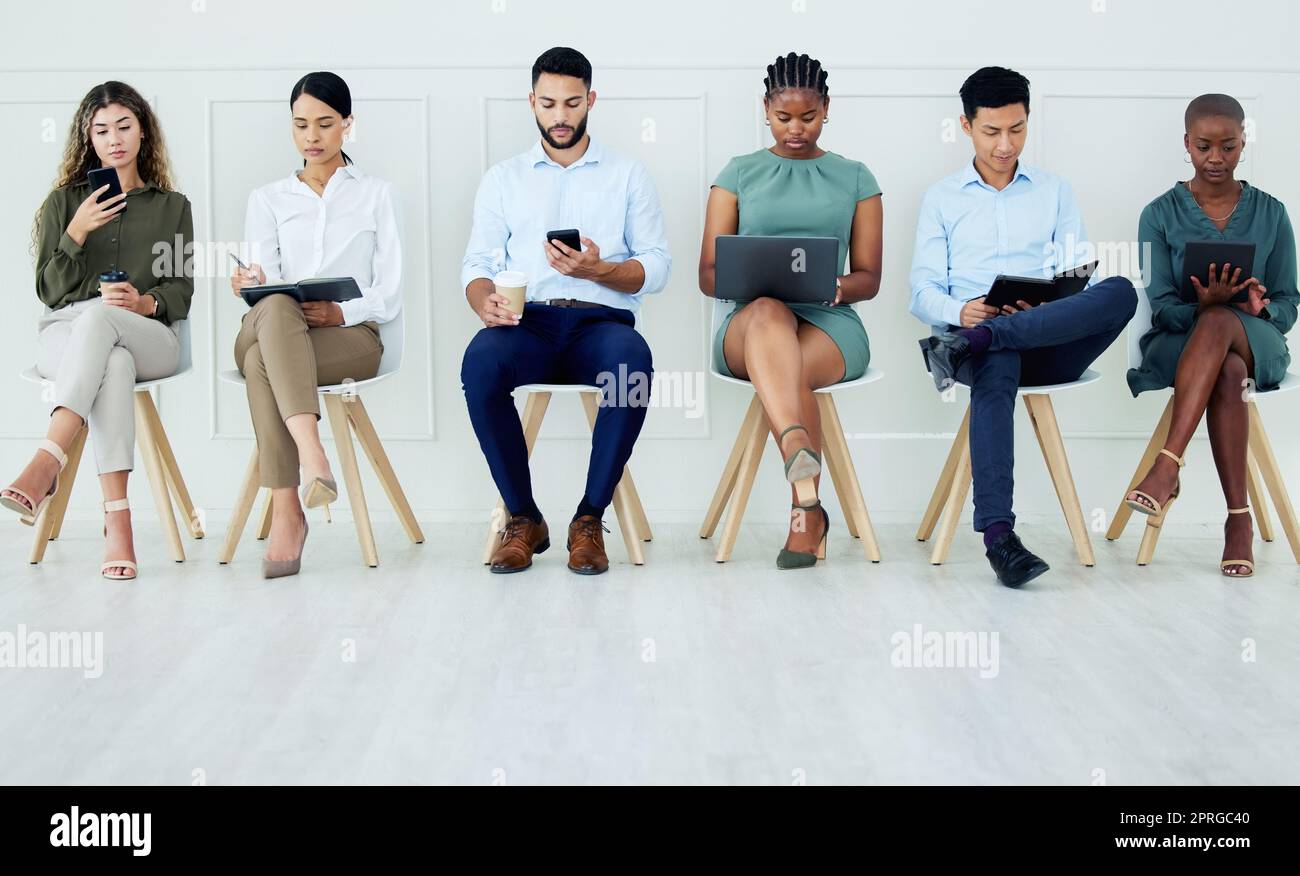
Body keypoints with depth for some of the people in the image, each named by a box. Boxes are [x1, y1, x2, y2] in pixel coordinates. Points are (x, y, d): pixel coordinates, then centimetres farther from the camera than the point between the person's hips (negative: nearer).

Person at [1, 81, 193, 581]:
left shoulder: (173, 206, 19)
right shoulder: (64, 202, 18)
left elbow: (181, 294, 10)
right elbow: (49, 292, 9)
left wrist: (145, 303, -13)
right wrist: (76, 234, -5)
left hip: (148, 337, 0)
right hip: (65, 334, 0)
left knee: (98, 318, -39)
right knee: (113, 364, -39)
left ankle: (46, 466, -52)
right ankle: (117, 523, -51)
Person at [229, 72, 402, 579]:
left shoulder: (376, 195, 18)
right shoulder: (268, 199, 23)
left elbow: (390, 294, 6)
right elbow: (266, 282, 7)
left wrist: (340, 312, -15)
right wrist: (250, 286, -19)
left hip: (351, 335, -1)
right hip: (270, 330, 2)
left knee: (262, 362, -36)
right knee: (276, 308, -39)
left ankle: (286, 511, -42)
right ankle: (311, 453, -53)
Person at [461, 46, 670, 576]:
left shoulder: (628, 175, 17)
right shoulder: (503, 179, 21)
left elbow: (656, 267, 8)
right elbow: (477, 263, 12)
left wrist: (598, 270, -13)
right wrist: (484, 299, -12)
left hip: (601, 320, -1)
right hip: (526, 322, 1)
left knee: (632, 361, -38)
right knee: (480, 361, -35)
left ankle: (590, 519, -23)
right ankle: (523, 518, -19)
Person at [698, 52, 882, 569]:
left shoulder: (855, 178, 17)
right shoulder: (739, 173, 16)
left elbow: (869, 278, 12)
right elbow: (708, 274, 10)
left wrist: (839, 288, -12)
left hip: (830, 322, 0)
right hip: (749, 320, 0)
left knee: (792, 369, -37)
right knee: (769, 312, -39)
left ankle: (804, 515, -31)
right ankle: (798, 447, -63)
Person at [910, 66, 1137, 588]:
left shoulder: (1055, 192, 22)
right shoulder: (942, 199, 18)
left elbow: (1079, 276, 10)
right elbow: (923, 292, 8)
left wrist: (1044, 307, -14)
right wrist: (961, 311, -16)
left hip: (1052, 347, 2)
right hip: (983, 337, -2)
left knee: (1120, 291, -31)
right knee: (996, 373, -40)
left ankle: (969, 346, -39)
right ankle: (997, 533, -48)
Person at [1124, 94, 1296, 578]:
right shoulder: (1159, 215, 4)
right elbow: (1163, 307, -4)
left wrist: (1260, 306, -16)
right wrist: (1202, 304, -27)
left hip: (1257, 343, 1)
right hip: (1178, 344, 0)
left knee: (1220, 323, -37)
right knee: (1228, 373, -38)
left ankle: (1166, 469, -47)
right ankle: (1239, 518, -38)